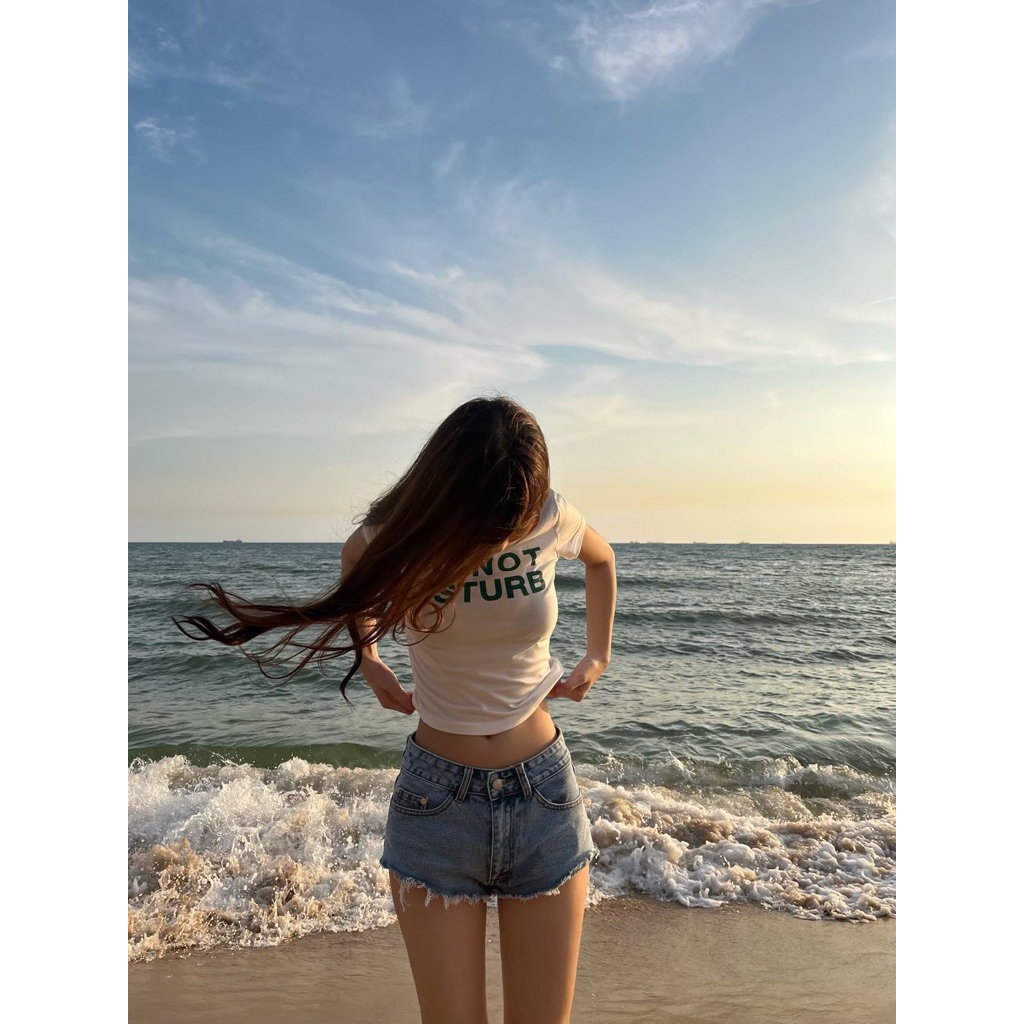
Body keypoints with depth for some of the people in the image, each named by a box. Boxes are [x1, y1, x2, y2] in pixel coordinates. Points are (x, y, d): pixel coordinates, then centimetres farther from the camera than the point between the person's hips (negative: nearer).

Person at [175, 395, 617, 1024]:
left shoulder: (551, 519, -12)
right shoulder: (391, 539, -12)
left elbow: (602, 559, 13)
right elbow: (356, 593, 14)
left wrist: (599, 655, 11)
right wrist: (370, 665, 11)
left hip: (544, 796, 1)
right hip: (437, 801, 0)